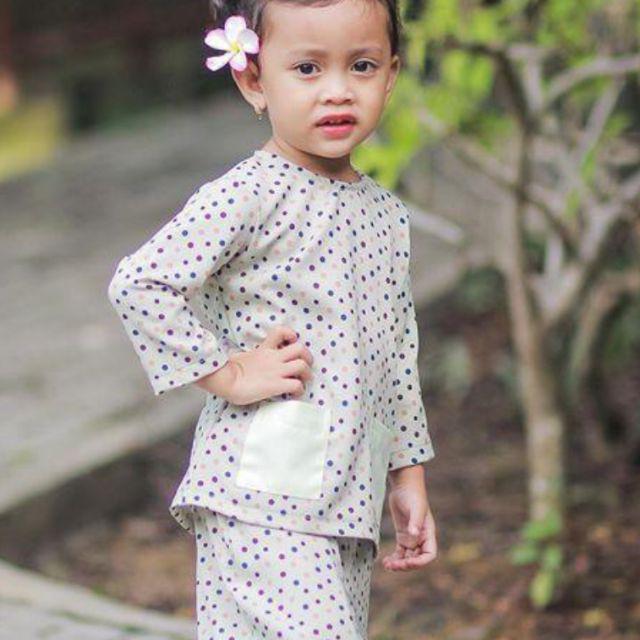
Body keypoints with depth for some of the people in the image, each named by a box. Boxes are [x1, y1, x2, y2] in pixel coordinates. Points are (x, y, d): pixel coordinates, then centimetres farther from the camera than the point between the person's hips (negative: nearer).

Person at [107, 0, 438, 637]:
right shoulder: (249, 195, -10)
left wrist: (409, 478, 20)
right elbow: (138, 284, -18)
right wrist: (226, 374, -15)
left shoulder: (385, 212, 13)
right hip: (263, 494, -8)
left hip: (350, 500, 8)